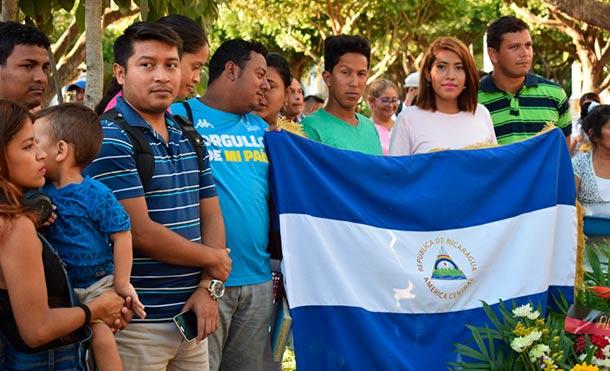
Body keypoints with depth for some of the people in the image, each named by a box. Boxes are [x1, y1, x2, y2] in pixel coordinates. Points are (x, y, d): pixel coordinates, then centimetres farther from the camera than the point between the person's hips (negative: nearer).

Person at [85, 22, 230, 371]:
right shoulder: (110, 139, -10)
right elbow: (139, 232, -16)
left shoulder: (189, 138, 14)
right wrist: (212, 258, -4)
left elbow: (211, 216, 12)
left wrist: (209, 286, -3)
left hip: (190, 314, 7)